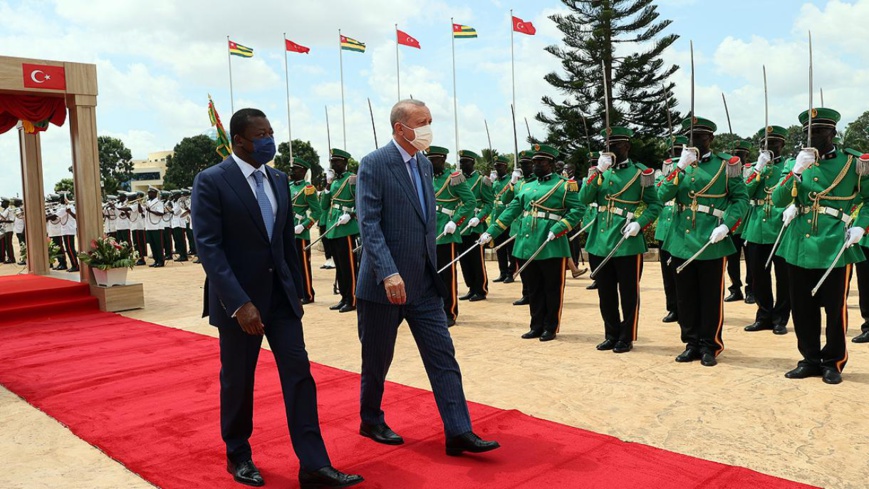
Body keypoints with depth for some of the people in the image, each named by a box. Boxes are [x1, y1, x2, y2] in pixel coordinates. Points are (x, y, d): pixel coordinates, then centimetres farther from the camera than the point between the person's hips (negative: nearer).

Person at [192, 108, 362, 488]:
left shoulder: (279, 180, 8)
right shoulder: (211, 182, -10)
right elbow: (209, 248, -17)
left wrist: (296, 292, 13)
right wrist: (239, 303, -24)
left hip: (280, 295, 5)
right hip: (239, 299, -5)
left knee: (299, 376, 1)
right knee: (237, 382, 10)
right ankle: (238, 456, 32)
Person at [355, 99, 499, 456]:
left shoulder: (425, 164, 12)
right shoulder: (374, 165, -11)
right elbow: (369, 224, -18)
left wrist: (431, 268, 16)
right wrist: (388, 273, -28)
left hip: (424, 282, 6)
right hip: (385, 282, -6)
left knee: (443, 356, 2)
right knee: (377, 359, 10)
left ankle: (459, 432, 6)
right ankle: (371, 421, 31)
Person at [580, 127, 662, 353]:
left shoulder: (641, 172, 0)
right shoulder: (601, 170, 10)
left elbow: (655, 205, 1)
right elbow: (584, 199, -3)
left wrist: (639, 223, -15)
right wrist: (598, 172, -13)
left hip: (628, 243, -4)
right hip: (600, 242, 4)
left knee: (628, 294, 5)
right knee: (605, 293, 12)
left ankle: (626, 338, 18)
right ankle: (611, 335, 26)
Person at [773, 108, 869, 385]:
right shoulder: (795, 163, 7)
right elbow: (778, 200, -4)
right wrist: (796, 171, -17)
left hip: (836, 247, -3)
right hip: (799, 246, 3)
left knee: (835, 308, 5)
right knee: (802, 308, 8)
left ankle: (833, 362, 21)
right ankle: (810, 359, 23)